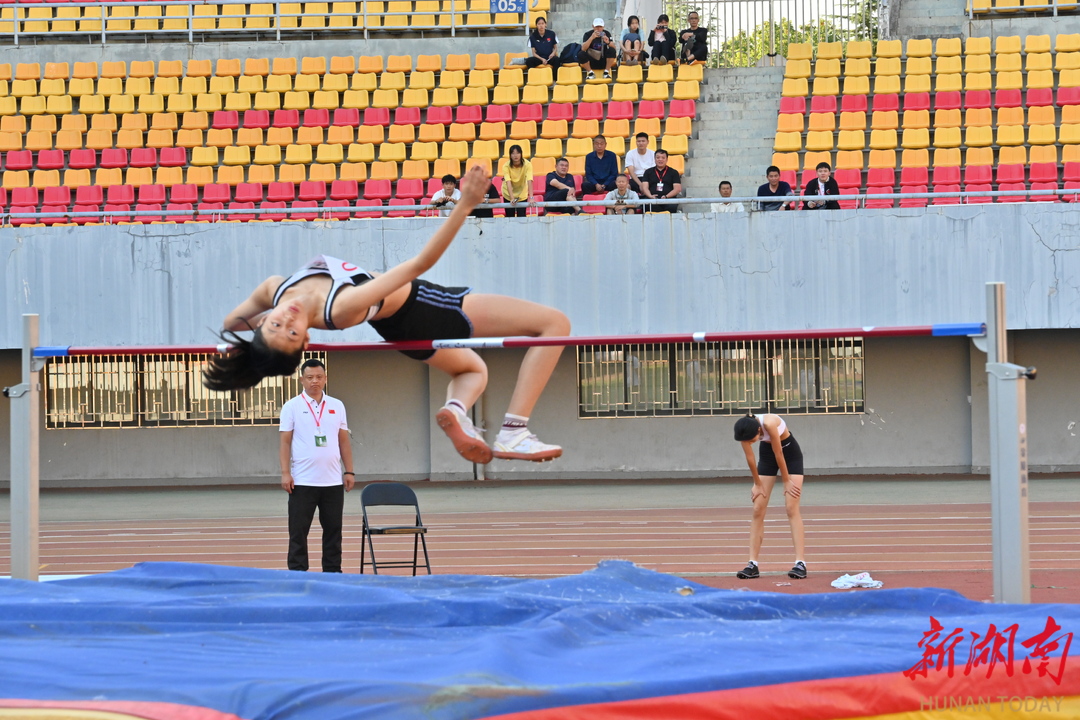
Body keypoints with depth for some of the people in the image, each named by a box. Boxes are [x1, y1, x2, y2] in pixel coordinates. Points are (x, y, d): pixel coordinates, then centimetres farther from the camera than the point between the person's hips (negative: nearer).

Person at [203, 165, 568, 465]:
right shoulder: (342, 309, -43)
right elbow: (420, 263, -40)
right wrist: (465, 205, -41)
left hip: (399, 322, 9)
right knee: (555, 323, -6)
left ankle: (455, 411, 5)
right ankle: (513, 435, -10)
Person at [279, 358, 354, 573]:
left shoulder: (337, 406, 10)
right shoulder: (292, 407, 1)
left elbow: (344, 441, 13)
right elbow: (285, 442, -1)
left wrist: (349, 471, 6)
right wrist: (285, 473, -9)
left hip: (333, 481, 3)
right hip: (302, 482, -3)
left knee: (333, 530, 6)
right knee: (298, 531, -2)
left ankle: (332, 572, 13)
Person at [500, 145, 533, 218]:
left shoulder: (527, 164, -24)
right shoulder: (506, 166, -24)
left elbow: (529, 181, -34)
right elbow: (508, 182, -34)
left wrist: (531, 197, -46)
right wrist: (512, 198, -47)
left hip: (522, 194, 0)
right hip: (509, 194, 0)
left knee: (522, 217, -5)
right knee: (510, 217, 1)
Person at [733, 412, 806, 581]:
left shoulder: (769, 424, -37)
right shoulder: (745, 429, -23)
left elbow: (779, 455, -27)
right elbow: (750, 458, -10)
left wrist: (786, 481, -17)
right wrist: (758, 484, -2)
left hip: (790, 454, -5)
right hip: (767, 454, 5)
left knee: (792, 508, -14)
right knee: (758, 509, -3)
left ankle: (800, 563, -19)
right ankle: (752, 564, -2)